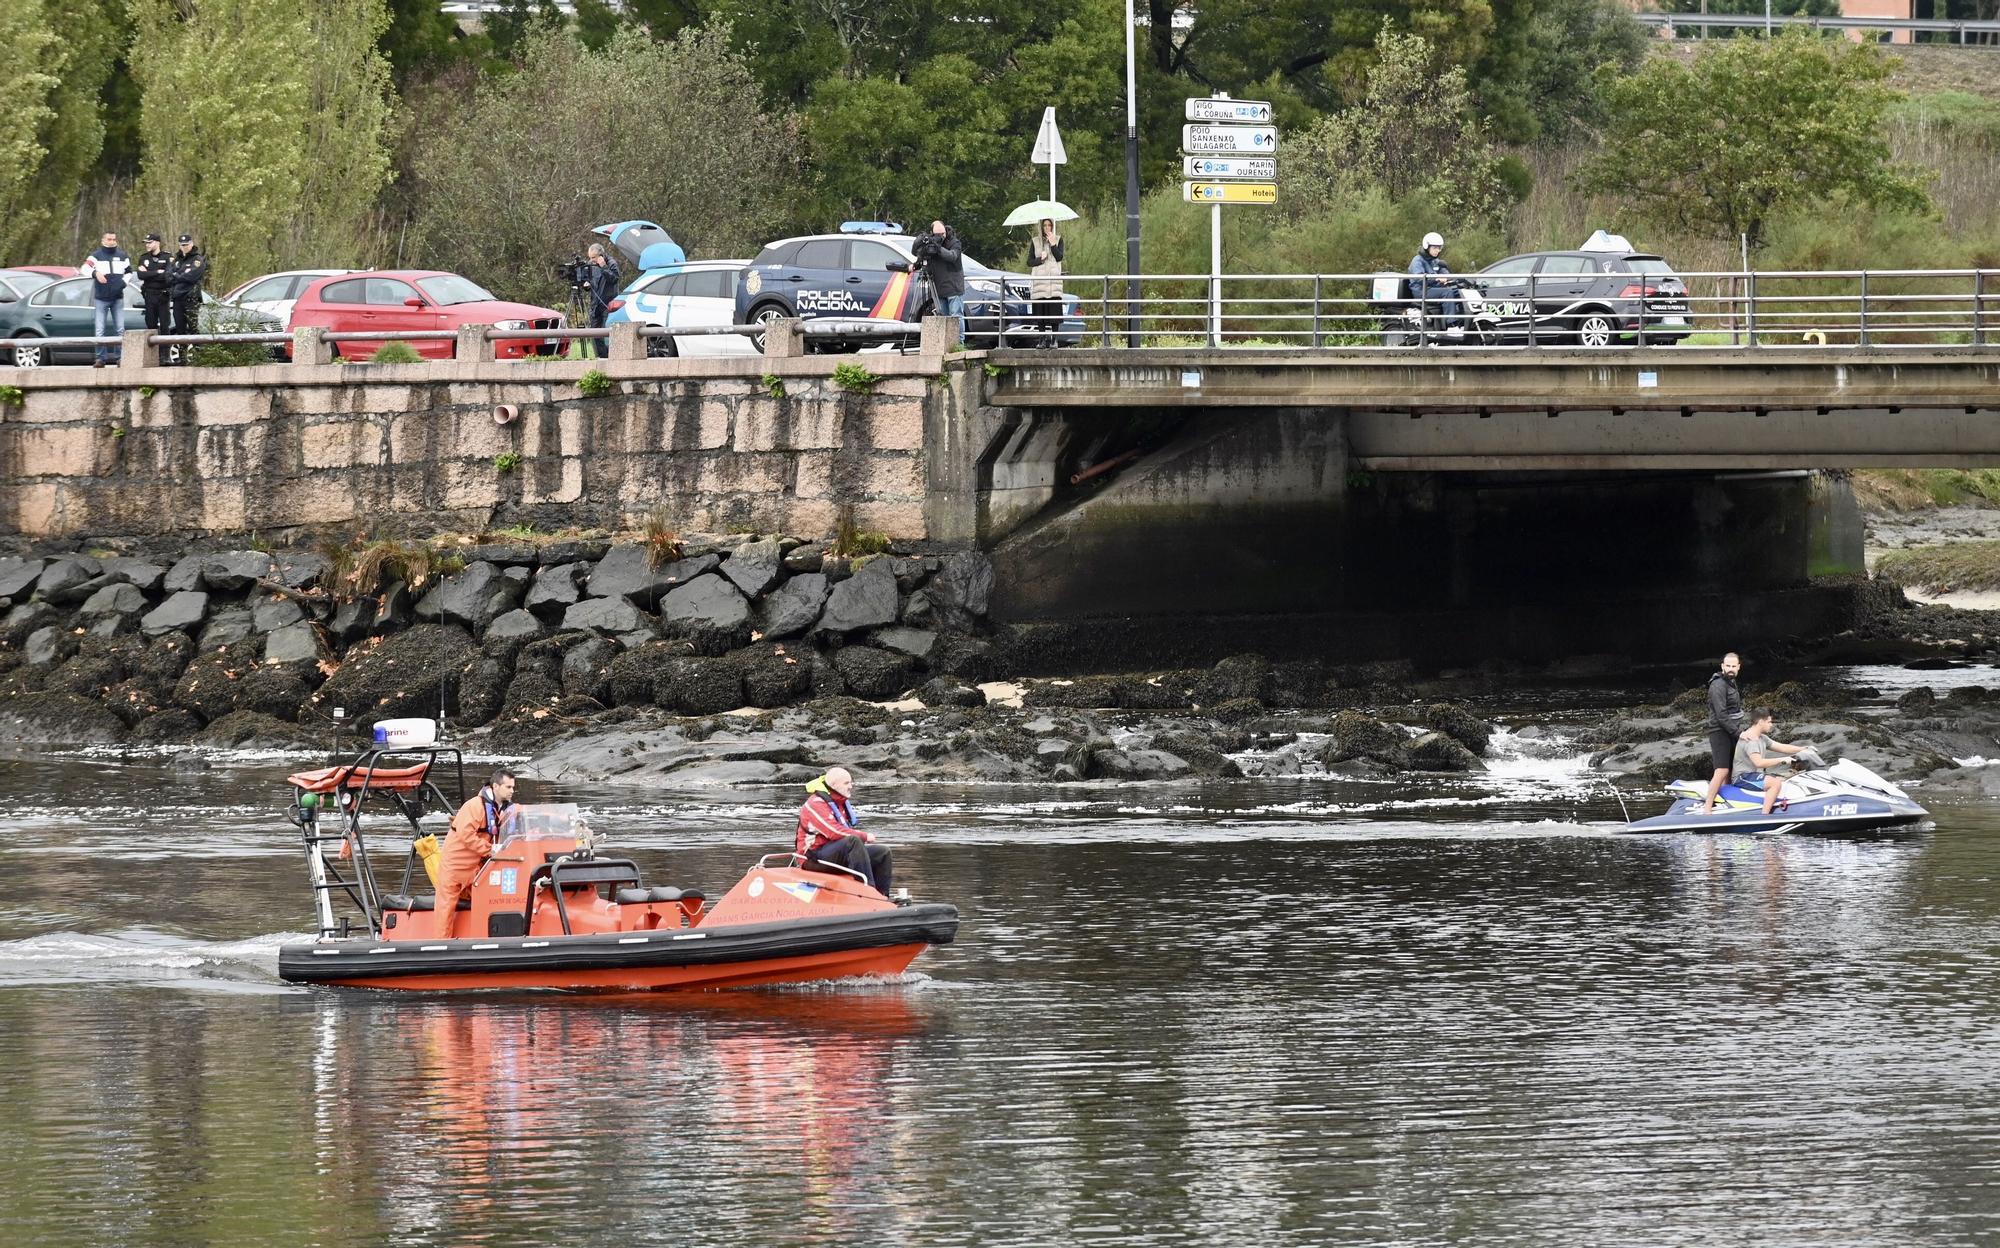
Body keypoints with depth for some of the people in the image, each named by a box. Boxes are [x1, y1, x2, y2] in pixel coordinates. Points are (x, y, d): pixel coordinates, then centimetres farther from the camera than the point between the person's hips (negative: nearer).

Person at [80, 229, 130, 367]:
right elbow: (85, 269, -14)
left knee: (120, 329, 1)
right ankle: (100, 357, -1)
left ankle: (120, 357, 6)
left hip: (117, 298, 2)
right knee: (100, 330, -5)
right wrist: (95, 273, -33)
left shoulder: (122, 256, 10)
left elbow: (129, 272, 21)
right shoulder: (96, 256, 0)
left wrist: (124, 282, 1)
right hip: (101, 298, -2)